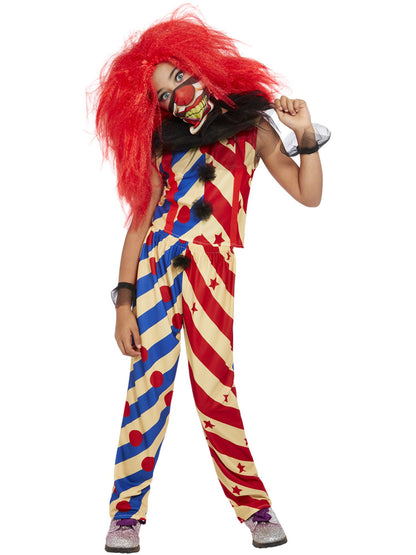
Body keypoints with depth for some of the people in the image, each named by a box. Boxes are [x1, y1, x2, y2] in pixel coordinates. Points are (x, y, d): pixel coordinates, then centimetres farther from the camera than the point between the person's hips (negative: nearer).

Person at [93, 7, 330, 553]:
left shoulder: (251, 126, 16)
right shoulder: (163, 143, 19)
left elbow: (308, 195, 10)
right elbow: (141, 221, 10)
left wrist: (305, 136, -4)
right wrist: (124, 300, 1)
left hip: (213, 264, -2)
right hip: (158, 262, 2)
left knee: (213, 384, -9)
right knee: (150, 375, -6)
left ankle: (255, 506, 5)